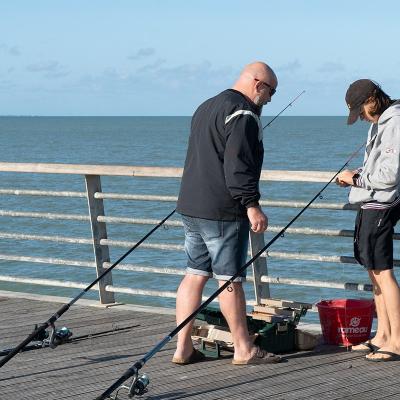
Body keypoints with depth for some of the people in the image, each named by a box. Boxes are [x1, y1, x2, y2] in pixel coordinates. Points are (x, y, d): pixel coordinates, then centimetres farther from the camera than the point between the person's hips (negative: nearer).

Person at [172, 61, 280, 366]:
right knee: (230, 279, -2)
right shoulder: (242, 113, -12)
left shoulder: (205, 108, 20)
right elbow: (238, 165, -21)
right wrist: (252, 205, -22)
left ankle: (183, 347, 11)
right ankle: (244, 349, 5)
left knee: (195, 274, 10)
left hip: (190, 206, 9)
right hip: (223, 211, -9)